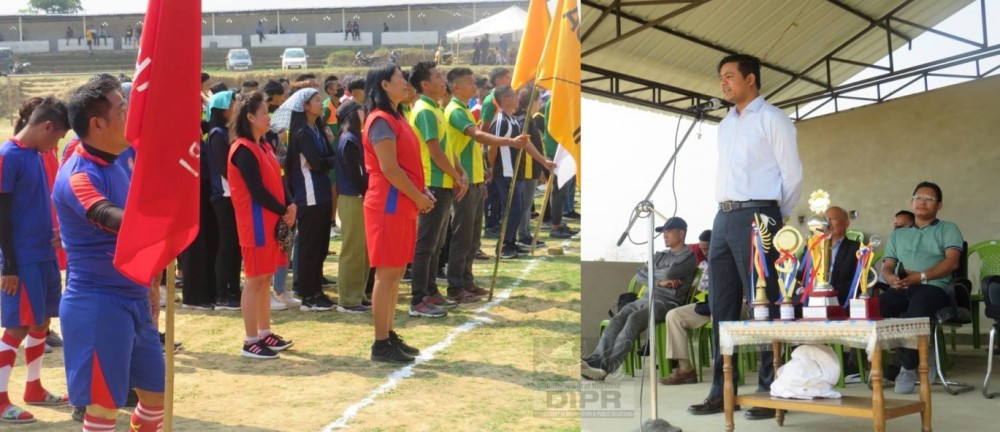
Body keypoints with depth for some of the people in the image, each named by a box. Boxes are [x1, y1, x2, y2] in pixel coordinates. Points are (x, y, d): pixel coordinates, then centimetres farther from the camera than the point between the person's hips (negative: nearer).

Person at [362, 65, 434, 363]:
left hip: (403, 205, 10)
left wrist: (423, 192, 7)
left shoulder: (396, 118, 17)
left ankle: (390, 336, 20)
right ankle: (381, 344, 0)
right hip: (388, 206, -10)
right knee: (387, 273, -6)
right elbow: (389, 169, -20)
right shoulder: (381, 120, -14)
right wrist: (419, 198, -12)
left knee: (396, 273, 12)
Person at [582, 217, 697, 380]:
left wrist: (651, 273, 7)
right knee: (616, 319, -24)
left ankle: (607, 365, -47)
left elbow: (670, 273, -13)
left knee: (634, 318, -35)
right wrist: (659, 282, -3)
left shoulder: (688, 256, 6)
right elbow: (639, 275, 15)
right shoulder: (659, 255, 28)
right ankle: (595, 360, -42)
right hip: (645, 299, 7)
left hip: (668, 302, -6)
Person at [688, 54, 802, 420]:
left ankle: (770, 390, 0)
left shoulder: (771, 119, -1)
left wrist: (774, 218, 2)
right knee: (722, 306, 6)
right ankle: (722, 390, 11)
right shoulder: (725, 125, 20)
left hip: (756, 217, -7)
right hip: (723, 218, 7)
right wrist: (728, 213, 13)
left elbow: (792, 174, -4)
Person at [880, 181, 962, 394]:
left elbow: (951, 262, 0)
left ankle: (909, 368, -33)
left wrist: (920, 276, -13)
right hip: (902, 289, 4)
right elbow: (887, 267, 19)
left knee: (917, 307, -41)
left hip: (934, 287, -3)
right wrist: (891, 278, -7)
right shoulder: (897, 234, 29)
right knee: (875, 307, -31)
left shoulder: (948, 229, 17)